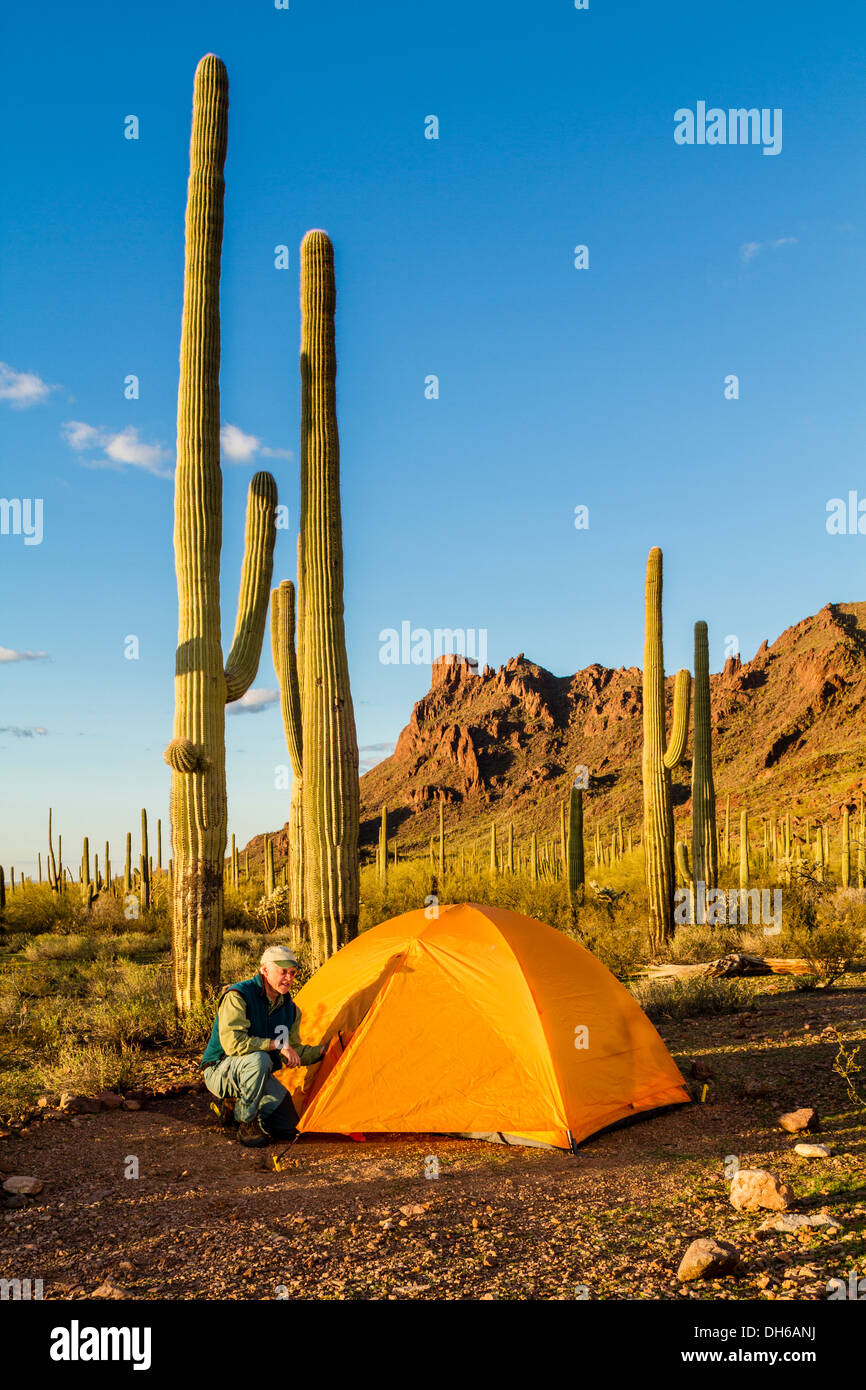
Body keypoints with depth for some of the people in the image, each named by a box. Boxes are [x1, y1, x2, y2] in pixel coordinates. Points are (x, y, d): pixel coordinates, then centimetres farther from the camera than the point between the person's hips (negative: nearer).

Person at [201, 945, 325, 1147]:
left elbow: (293, 1052, 10)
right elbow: (232, 1043, -32)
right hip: (220, 1070, -7)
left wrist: (323, 1051, -4)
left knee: (288, 1127, -3)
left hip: (256, 1075, 7)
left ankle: (234, 1106, 15)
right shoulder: (237, 996, -22)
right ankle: (247, 1124, -19)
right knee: (259, 1059, -38)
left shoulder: (289, 1008, 1)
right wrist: (276, 1044, -30)